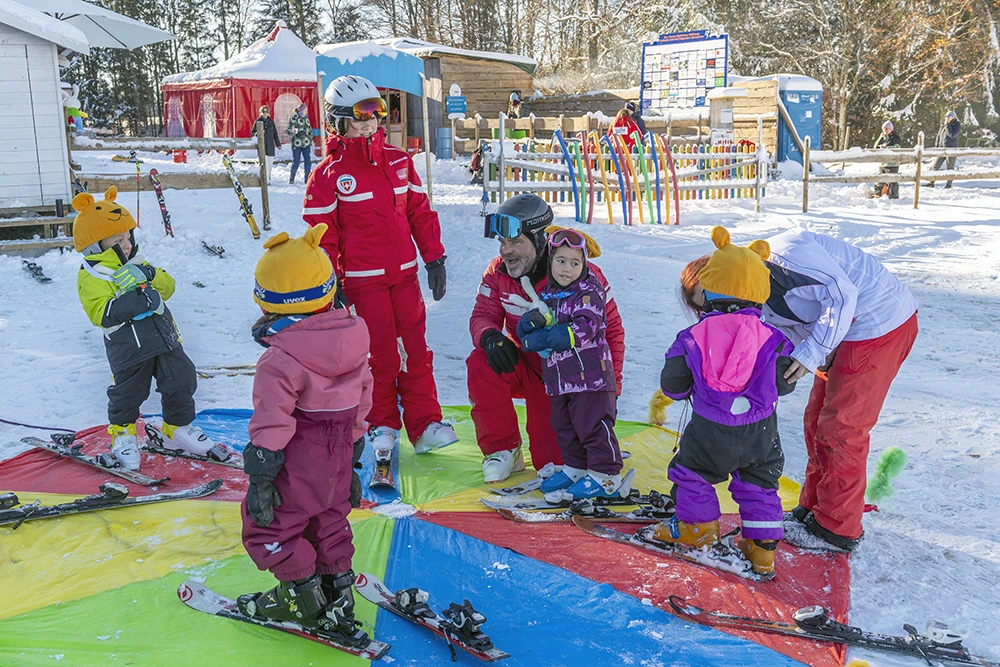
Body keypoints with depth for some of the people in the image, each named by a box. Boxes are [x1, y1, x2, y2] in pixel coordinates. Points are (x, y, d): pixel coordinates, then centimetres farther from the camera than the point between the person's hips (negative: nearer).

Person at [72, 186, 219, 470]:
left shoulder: (136, 264, 15)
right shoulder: (91, 276, -8)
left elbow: (168, 286, 10)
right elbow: (101, 313, -21)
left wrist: (151, 276, -11)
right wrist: (137, 300, -27)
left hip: (165, 338, 6)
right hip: (128, 347, -6)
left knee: (181, 381, 9)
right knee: (127, 393, 7)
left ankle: (178, 428, 28)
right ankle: (123, 435, 33)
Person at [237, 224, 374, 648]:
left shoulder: (280, 360, -25)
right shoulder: (352, 336, -3)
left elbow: (272, 423, -24)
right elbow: (362, 395, 7)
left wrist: (260, 480, -14)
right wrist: (351, 445, 19)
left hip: (298, 464, -7)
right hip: (338, 459, 7)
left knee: (267, 524, 12)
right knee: (329, 521, 25)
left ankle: (302, 597, 18)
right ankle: (338, 585, 35)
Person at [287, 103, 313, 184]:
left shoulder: (306, 118, 12)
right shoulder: (293, 118, -6)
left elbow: (310, 130, 22)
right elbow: (289, 131, -6)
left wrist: (311, 141, 20)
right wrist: (292, 132, -28)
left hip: (306, 144, 5)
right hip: (297, 144, -5)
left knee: (308, 161, -1)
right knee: (296, 162, -3)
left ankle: (307, 178, 9)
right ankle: (292, 178, 12)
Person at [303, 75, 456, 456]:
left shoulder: (398, 161, 9)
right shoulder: (329, 172, -4)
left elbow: (420, 211, 13)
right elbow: (321, 233, -3)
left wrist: (434, 258, 8)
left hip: (405, 273, 4)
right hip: (363, 279, -4)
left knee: (416, 349, 3)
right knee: (381, 352, 1)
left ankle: (424, 424, 12)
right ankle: (381, 424, 21)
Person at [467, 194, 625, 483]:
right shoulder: (498, 272, -11)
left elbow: (611, 329, -13)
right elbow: (483, 315, -8)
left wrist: (610, 388, -12)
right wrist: (490, 336, -35)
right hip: (523, 365, 3)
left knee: (551, 461, -7)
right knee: (481, 364, -30)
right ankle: (502, 450, -9)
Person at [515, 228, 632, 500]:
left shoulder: (589, 291, -9)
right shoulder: (547, 294, 12)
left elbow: (584, 329, -21)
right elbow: (524, 329, 7)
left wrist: (544, 337, -19)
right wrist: (538, 319, -18)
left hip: (589, 374, -7)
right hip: (557, 376, 8)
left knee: (594, 426, -3)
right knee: (564, 426, 17)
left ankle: (606, 477, 6)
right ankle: (575, 467, 32)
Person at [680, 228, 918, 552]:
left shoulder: (781, 252, -21)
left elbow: (842, 294, -26)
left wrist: (811, 353, -30)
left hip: (880, 322, -10)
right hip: (848, 334, 10)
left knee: (840, 429, -3)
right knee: (817, 422, 15)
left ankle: (836, 529, 10)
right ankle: (814, 507, 30)